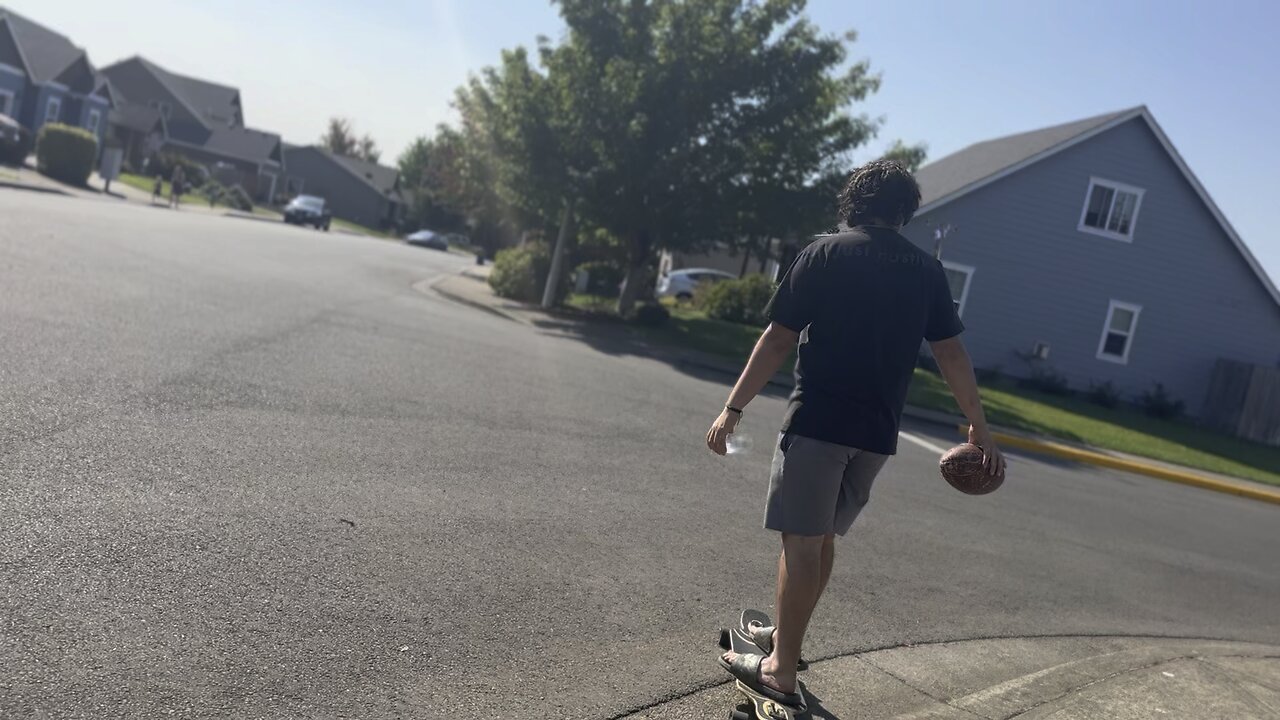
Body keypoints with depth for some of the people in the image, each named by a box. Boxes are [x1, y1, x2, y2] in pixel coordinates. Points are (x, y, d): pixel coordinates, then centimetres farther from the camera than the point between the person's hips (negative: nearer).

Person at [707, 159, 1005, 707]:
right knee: (822, 537, 18)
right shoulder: (927, 271, 9)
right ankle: (784, 637, 33)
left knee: (802, 540, 1)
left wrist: (733, 407, -4)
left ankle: (780, 671, 7)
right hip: (877, 432, 5)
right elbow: (952, 354, 8)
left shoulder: (824, 254, -2)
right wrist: (979, 428, 15)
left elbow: (778, 341, -7)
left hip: (817, 420, -5)